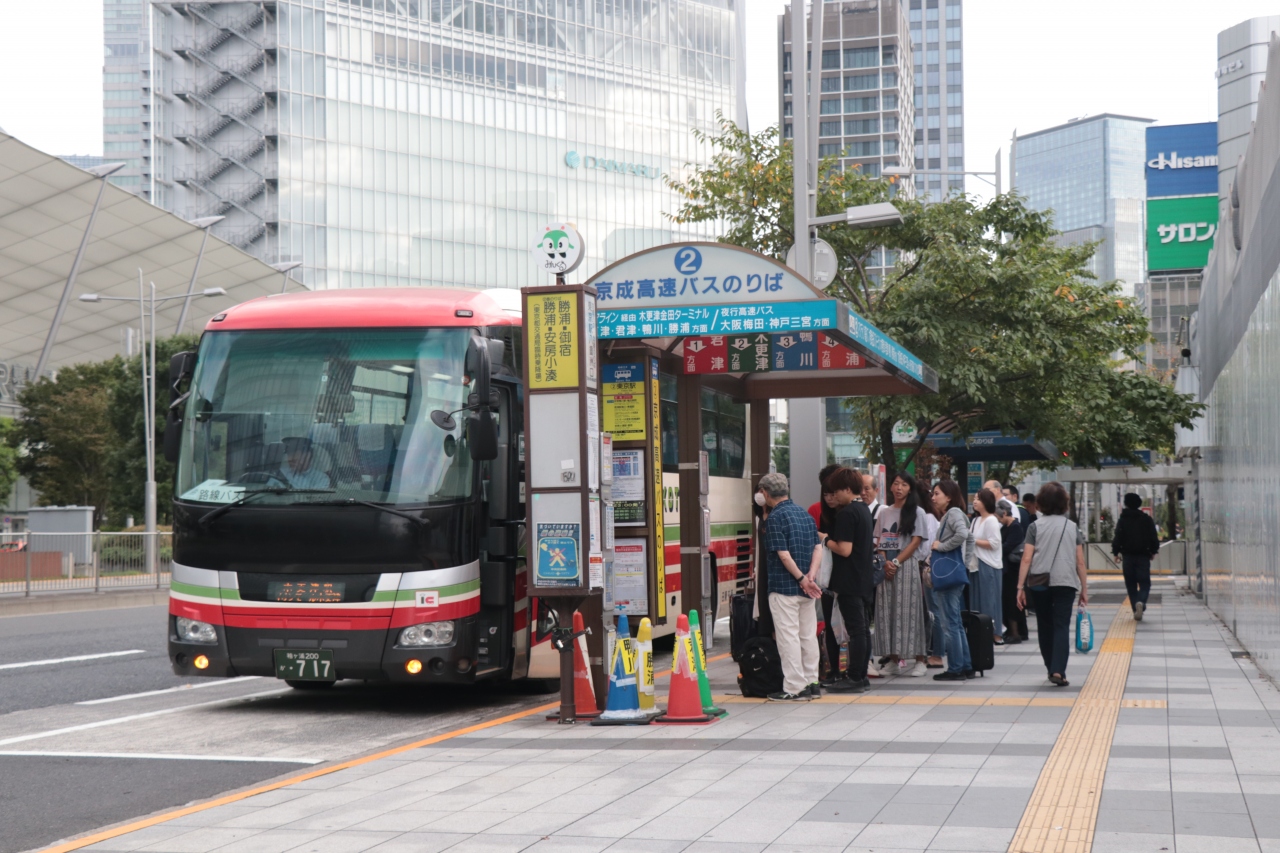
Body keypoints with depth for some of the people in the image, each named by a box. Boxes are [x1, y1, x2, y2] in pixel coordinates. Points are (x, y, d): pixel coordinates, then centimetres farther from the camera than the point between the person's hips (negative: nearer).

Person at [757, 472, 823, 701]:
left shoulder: (776, 518, -13)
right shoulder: (804, 514, 12)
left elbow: (784, 555, -18)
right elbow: (817, 549, 6)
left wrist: (802, 579, -12)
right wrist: (810, 576, -6)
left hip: (784, 588, -8)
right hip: (806, 588, 8)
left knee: (788, 637, -4)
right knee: (808, 635, 12)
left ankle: (794, 688, -5)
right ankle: (811, 683, 18)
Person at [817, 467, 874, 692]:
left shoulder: (847, 513, -17)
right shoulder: (864, 509, 13)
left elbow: (845, 549, -23)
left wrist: (826, 540, -7)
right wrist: (830, 540, 14)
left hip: (849, 580, -10)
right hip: (863, 578, 10)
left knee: (855, 628, -7)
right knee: (863, 627, 12)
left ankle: (855, 678, -5)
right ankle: (860, 676, 18)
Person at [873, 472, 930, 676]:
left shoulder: (916, 512, 2)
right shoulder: (884, 512, 14)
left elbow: (915, 542, -5)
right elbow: (879, 541, 10)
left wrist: (896, 562, -13)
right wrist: (885, 562, -8)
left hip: (907, 565, -4)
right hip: (886, 567, 4)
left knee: (908, 611, -7)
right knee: (887, 612, 0)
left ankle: (920, 660, -5)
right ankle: (894, 658, 4)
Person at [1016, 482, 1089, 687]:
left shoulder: (1035, 526, 2)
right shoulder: (1072, 527, 6)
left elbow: (1026, 559, -4)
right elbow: (1080, 562, 6)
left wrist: (1020, 587, -1)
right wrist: (1084, 589, 12)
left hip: (1039, 584, 0)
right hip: (1065, 583, 0)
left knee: (1045, 626, 14)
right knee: (1062, 626, -3)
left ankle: (1052, 668, 22)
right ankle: (1058, 671, -17)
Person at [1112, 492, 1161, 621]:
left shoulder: (1122, 520, -1)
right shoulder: (1147, 519, 2)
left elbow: (1118, 538, -5)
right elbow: (1153, 537, 3)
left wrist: (1116, 552, 5)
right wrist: (1153, 551, 16)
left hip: (1127, 556, 0)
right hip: (1143, 556, 0)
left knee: (1131, 584, 8)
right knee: (1144, 583, 2)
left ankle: (1136, 611, 5)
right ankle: (1141, 602, -27)